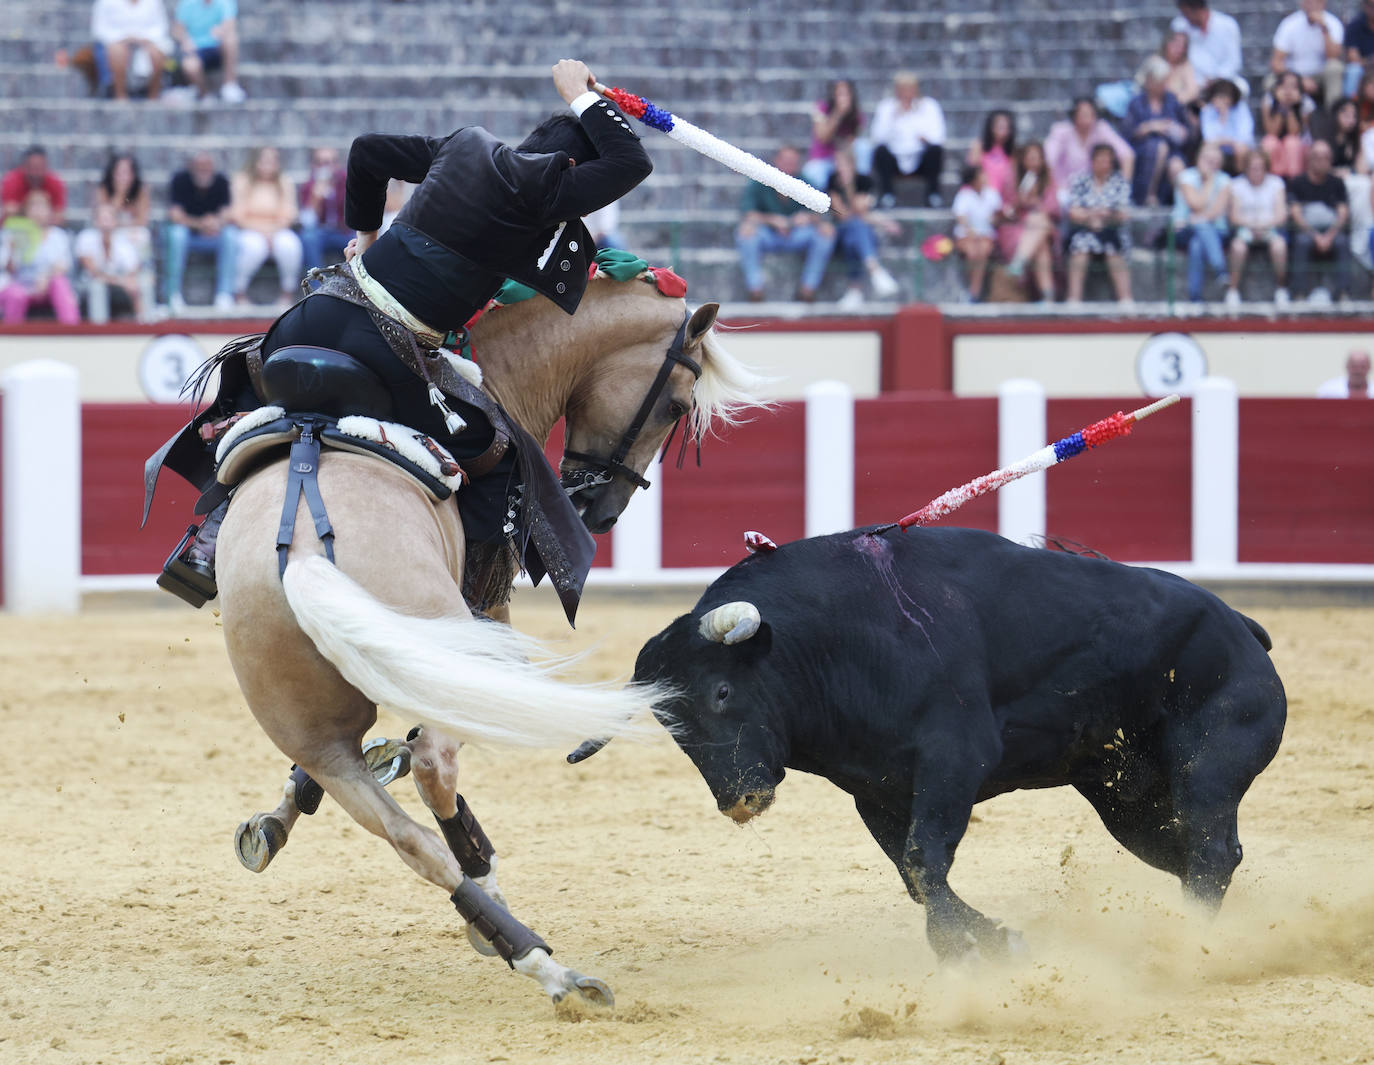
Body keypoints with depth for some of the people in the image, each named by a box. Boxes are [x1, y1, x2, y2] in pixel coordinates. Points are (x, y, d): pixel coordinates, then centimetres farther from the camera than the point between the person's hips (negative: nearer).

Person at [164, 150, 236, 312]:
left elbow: (226, 214, -13)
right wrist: (200, 224, -37)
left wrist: (218, 223, -38)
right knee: (177, 233, -36)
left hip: (211, 236, 2)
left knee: (230, 235, -28)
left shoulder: (221, 182, -7)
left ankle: (225, 294, -24)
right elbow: (175, 215, -22)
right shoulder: (180, 180, -14)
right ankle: (174, 294, -27)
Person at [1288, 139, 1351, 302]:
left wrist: (1329, 236, -13)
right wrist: (1316, 236, -15)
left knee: (1343, 242, -32)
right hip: (1306, 231, -1)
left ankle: (1343, 293, -38)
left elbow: (1343, 214, 5)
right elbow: (1296, 215, -2)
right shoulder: (1297, 183, 7)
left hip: (1332, 231, 1)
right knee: (1302, 241, -36)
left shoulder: (1337, 183, 13)